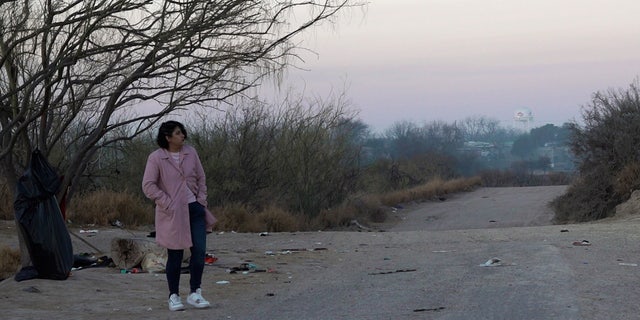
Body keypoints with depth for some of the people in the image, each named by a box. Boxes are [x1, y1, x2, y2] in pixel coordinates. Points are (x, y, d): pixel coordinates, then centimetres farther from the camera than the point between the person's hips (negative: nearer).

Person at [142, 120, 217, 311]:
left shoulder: (191, 152, 4)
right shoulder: (156, 158, -10)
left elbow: (201, 179, 13)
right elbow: (148, 186, -11)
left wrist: (201, 201, 3)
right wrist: (168, 204, -14)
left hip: (194, 209, 4)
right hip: (172, 213, -4)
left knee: (200, 250, -3)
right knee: (175, 255, 2)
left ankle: (195, 293, 9)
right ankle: (174, 296, 15)